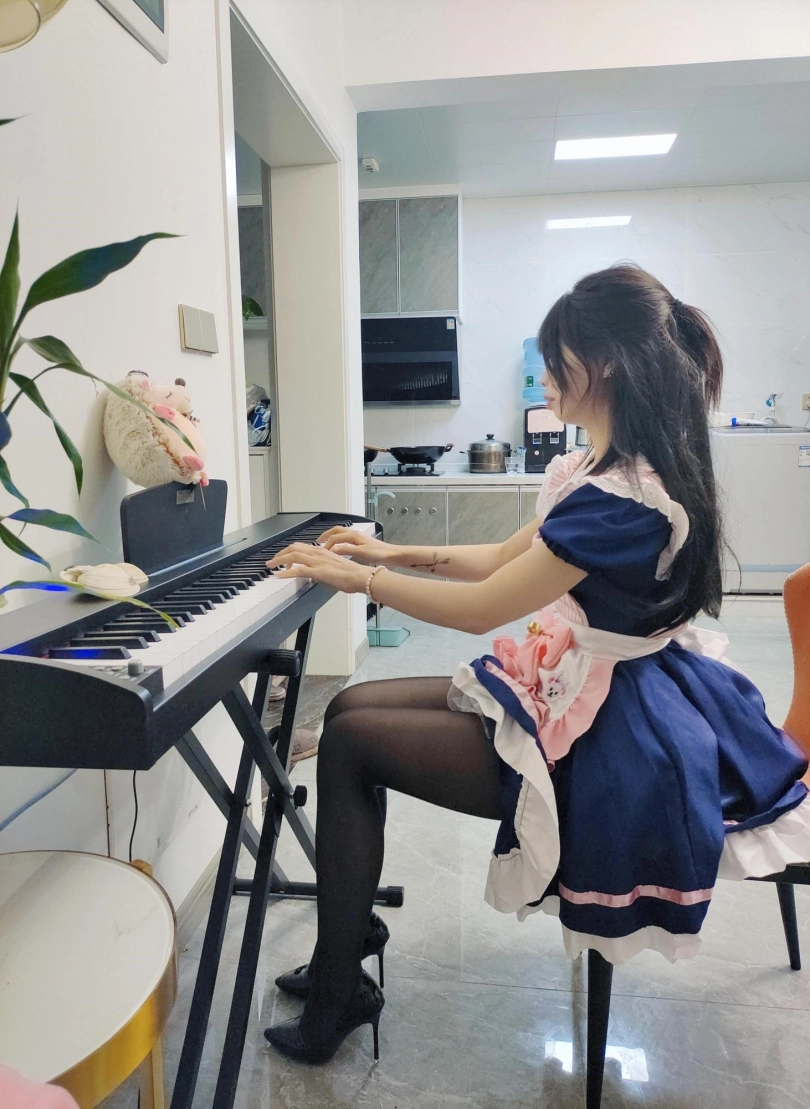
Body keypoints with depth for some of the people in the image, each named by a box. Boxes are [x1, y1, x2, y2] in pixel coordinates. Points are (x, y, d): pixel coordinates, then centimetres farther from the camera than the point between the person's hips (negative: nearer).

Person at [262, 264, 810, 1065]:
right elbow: (506, 559, 13)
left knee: (348, 743, -8)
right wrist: (393, 552, 7)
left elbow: (480, 609, -24)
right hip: (572, 684, 10)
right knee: (350, 706, 6)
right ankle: (345, 950, 18)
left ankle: (335, 997, 10)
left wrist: (352, 577, -13)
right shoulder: (612, 466, 6)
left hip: (601, 735, -10)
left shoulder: (623, 494, -27)